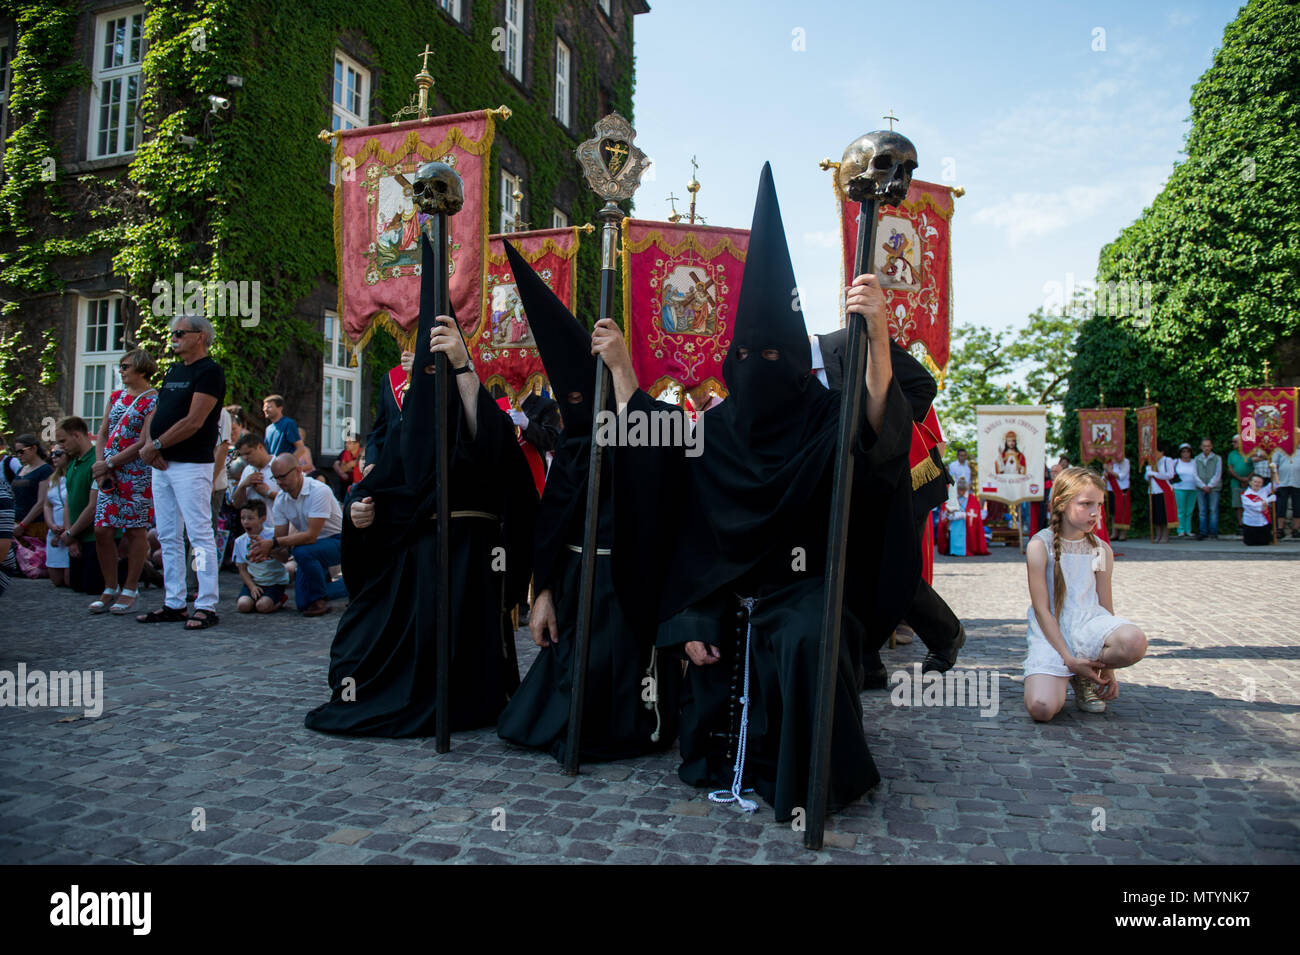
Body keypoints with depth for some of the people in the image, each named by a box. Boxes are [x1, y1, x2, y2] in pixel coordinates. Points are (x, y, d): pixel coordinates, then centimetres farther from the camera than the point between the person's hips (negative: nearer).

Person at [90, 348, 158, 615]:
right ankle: (110, 589, 17)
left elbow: (143, 443, -14)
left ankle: (129, 591, 10)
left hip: (137, 475, -7)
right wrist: (100, 465, -1)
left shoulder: (153, 401, -7)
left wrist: (109, 463, -13)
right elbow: (102, 434, 14)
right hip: (108, 474, 7)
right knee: (102, 531, 4)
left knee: (135, 532, 1)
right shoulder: (116, 396, 15)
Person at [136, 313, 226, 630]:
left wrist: (156, 445, -11)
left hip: (191, 464, -9)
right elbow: (154, 415, 18)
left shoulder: (210, 371, -8)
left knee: (200, 535, -8)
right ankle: (174, 604, 19)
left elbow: (193, 422, -16)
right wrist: (149, 445, 0)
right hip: (162, 464, 9)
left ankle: (206, 606, -4)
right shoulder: (173, 372, 19)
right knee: (168, 537, 11)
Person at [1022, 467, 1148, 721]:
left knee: (1134, 642, -32)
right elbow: (1041, 609, -9)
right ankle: (1060, 678, 12)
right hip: (1051, 632, -4)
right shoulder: (1040, 546, -8)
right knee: (1041, 708, -26)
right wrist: (1069, 659, -15)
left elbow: (1105, 605, 9)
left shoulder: (1101, 550, 5)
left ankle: (1085, 678, 1)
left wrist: (1108, 670, 7)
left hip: (1089, 623, 4)